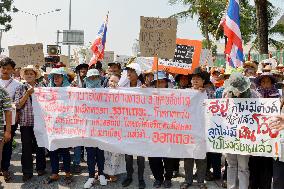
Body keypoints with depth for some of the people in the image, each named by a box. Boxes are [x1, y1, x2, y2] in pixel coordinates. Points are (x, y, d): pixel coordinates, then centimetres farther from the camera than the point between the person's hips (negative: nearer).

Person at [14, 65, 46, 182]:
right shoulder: (20, 89, 6)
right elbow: (18, 105, -4)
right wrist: (27, 94, -11)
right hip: (25, 122, 0)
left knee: (40, 146, 8)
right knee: (26, 147, 3)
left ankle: (41, 168, 24)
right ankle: (27, 172, 13)